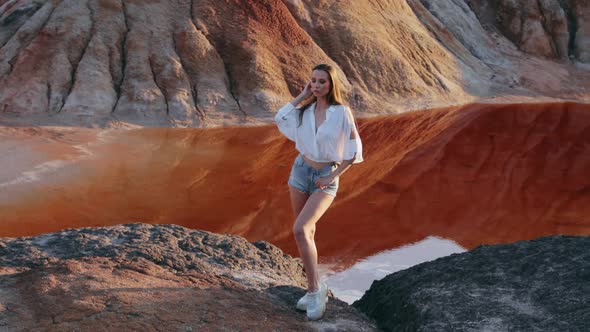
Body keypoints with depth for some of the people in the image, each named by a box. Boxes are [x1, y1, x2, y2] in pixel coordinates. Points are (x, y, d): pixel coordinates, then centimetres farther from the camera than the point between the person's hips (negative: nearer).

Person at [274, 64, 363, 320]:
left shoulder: (342, 112, -11)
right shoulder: (305, 110, 3)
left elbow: (355, 150, -9)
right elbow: (279, 119, -11)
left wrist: (332, 177, -11)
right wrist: (301, 96, -8)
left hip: (326, 178, -5)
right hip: (300, 171, 5)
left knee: (299, 229, -21)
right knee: (307, 231, 11)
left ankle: (315, 288, -7)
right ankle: (314, 289, 26)